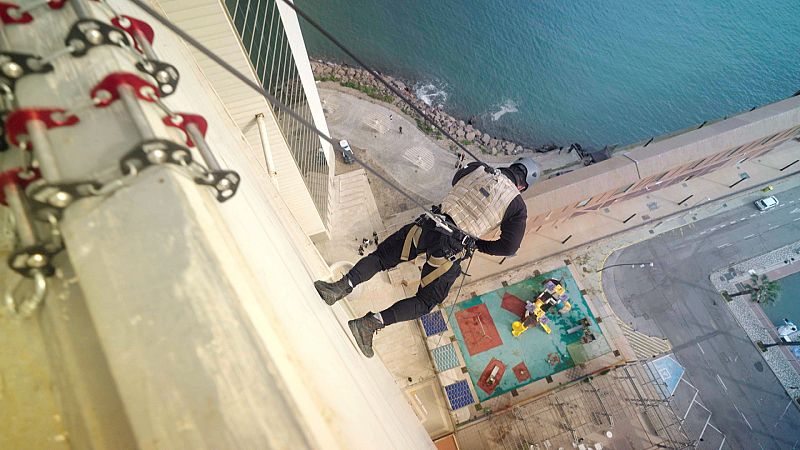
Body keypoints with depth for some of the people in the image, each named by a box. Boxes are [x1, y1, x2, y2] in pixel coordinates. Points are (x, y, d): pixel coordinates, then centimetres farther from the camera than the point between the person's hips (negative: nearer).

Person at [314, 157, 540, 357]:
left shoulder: (478, 168, 12)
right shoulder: (518, 206, 5)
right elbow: (509, 247, 4)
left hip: (428, 227, 2)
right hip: (453, 250, -2)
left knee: (381, 256, 15)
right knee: (426, 302, 11)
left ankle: (342, 286, -5)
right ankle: (372, 322, -7)